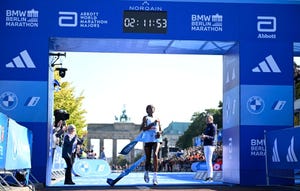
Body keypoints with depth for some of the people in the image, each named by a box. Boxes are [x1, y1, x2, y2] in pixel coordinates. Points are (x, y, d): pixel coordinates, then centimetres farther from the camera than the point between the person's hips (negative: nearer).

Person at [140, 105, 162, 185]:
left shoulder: (157, 119, 17)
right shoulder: (145, 118, 6)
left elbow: (160, 130, 23)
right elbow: (143, 129, -7)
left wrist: (159, 132, -1)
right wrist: (152, 124, -16)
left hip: (156, 139, 1)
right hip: (147, 139, -1)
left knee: (155, 155, -21)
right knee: (148, 158, 4)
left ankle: (155, 177, -25)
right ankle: (146, 173, 34)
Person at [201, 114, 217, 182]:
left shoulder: (213, 127, -7)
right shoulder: (207, 127, 21)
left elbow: (213, 137, -15)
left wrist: (205, 136, -30)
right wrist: (202, 138, 2)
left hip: (210, 145, -10)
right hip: (206, 145, 10)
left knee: (209, 161, -15)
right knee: (208, 161, 7)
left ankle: (210, 177, -18)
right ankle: (209, 177, 8)